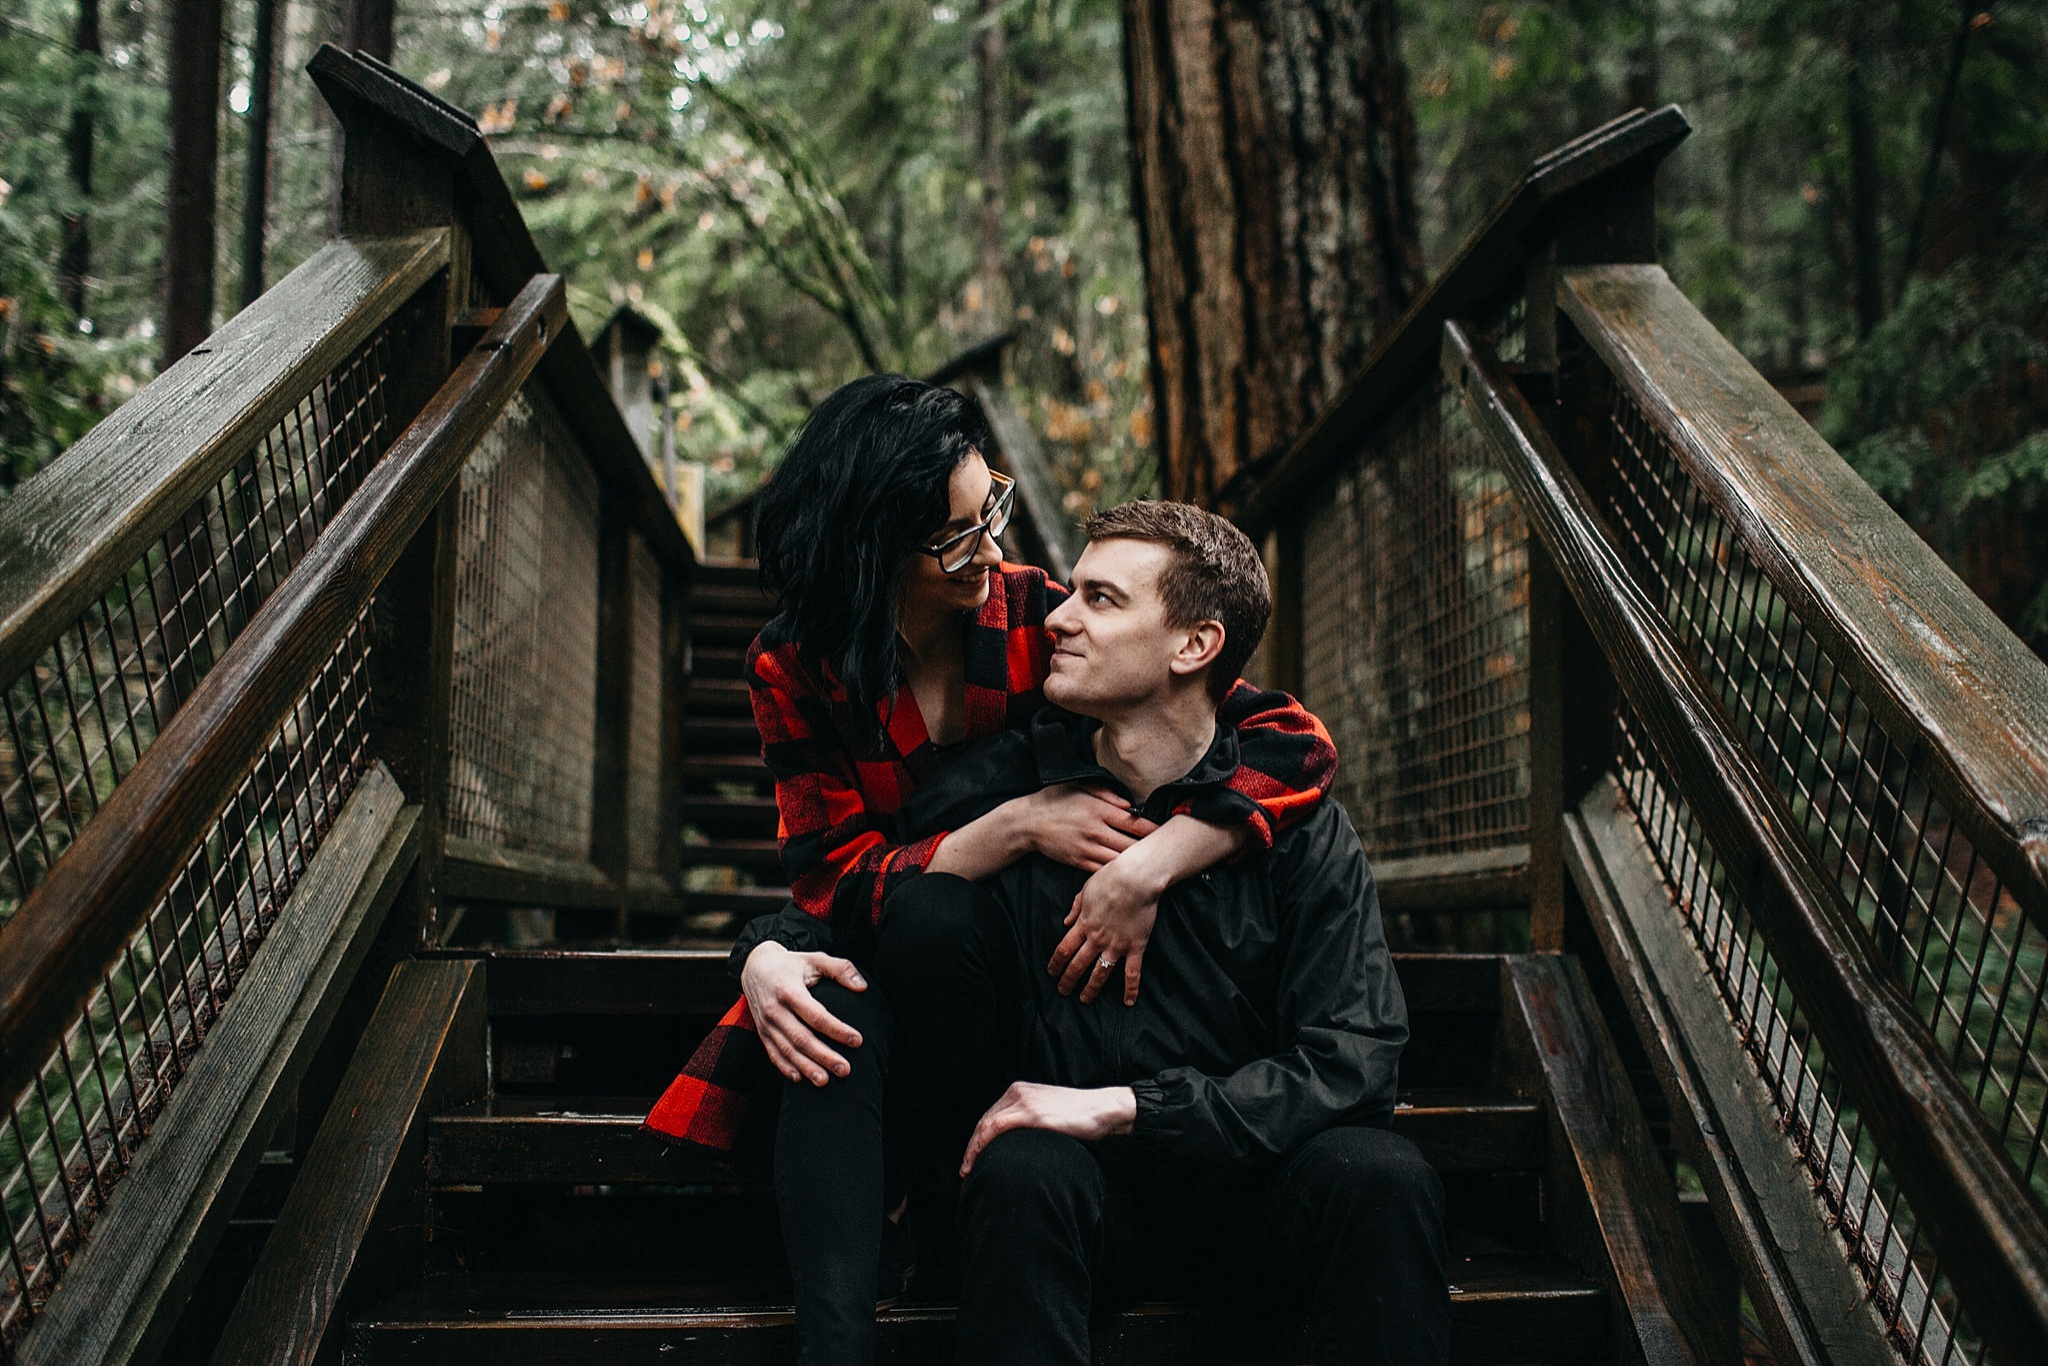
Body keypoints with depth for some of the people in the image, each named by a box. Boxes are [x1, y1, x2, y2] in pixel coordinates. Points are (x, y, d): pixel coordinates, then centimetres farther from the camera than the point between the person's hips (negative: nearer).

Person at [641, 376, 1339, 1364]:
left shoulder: (1045, 621, -13)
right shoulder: (795, 666, -8)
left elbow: (1296, 743, -18)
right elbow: (837, 882, -15)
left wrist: (1145, 869, -34)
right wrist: (1019, 825, -29)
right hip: (872, 972, 2)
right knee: (806, 956, -31)